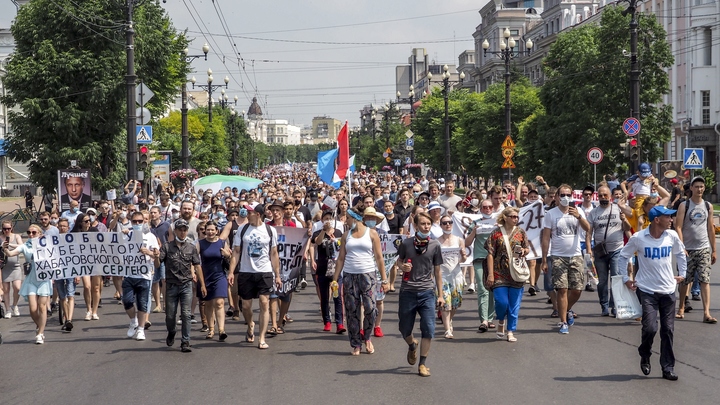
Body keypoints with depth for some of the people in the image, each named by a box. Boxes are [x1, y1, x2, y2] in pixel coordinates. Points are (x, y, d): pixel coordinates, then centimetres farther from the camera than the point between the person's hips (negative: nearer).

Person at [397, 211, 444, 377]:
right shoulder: (406, 243, -1)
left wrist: (440, 295, 6)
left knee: (428, 329, -7)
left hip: (427, 292, 0)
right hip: (408, 291, 0)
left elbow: (437, 271, 7)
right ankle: (412, 346, 43)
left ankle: (422, 364, 5)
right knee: (404, 328, 9)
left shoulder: (435, 245, 1)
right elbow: (399, 261, 15)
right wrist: (402, 266, -10)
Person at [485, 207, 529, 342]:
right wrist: (490, 274, -8)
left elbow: (527, 249, 15)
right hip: (500, 274, -2)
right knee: (501, 302, -8)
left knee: (514, 304, 2)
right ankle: (501, 322, 22)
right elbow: (490, 254, -3)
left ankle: (511, 331, 12)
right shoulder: (496, 233, -2)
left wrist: (524, 251, -10)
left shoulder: (521, 232, 6)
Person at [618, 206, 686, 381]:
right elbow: (623, 256, 3)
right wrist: (626, 279, 3)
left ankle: (668, 368, 14)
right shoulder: (638, 238, -11)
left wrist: (682, 274, 15)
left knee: (668, 330, 5)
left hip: (668, 290, 3)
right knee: (650, 328, -13)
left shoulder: (672, 236, -1)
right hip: (647, 290, -3)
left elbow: (680, 253, 19)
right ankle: (645, 356, 17)